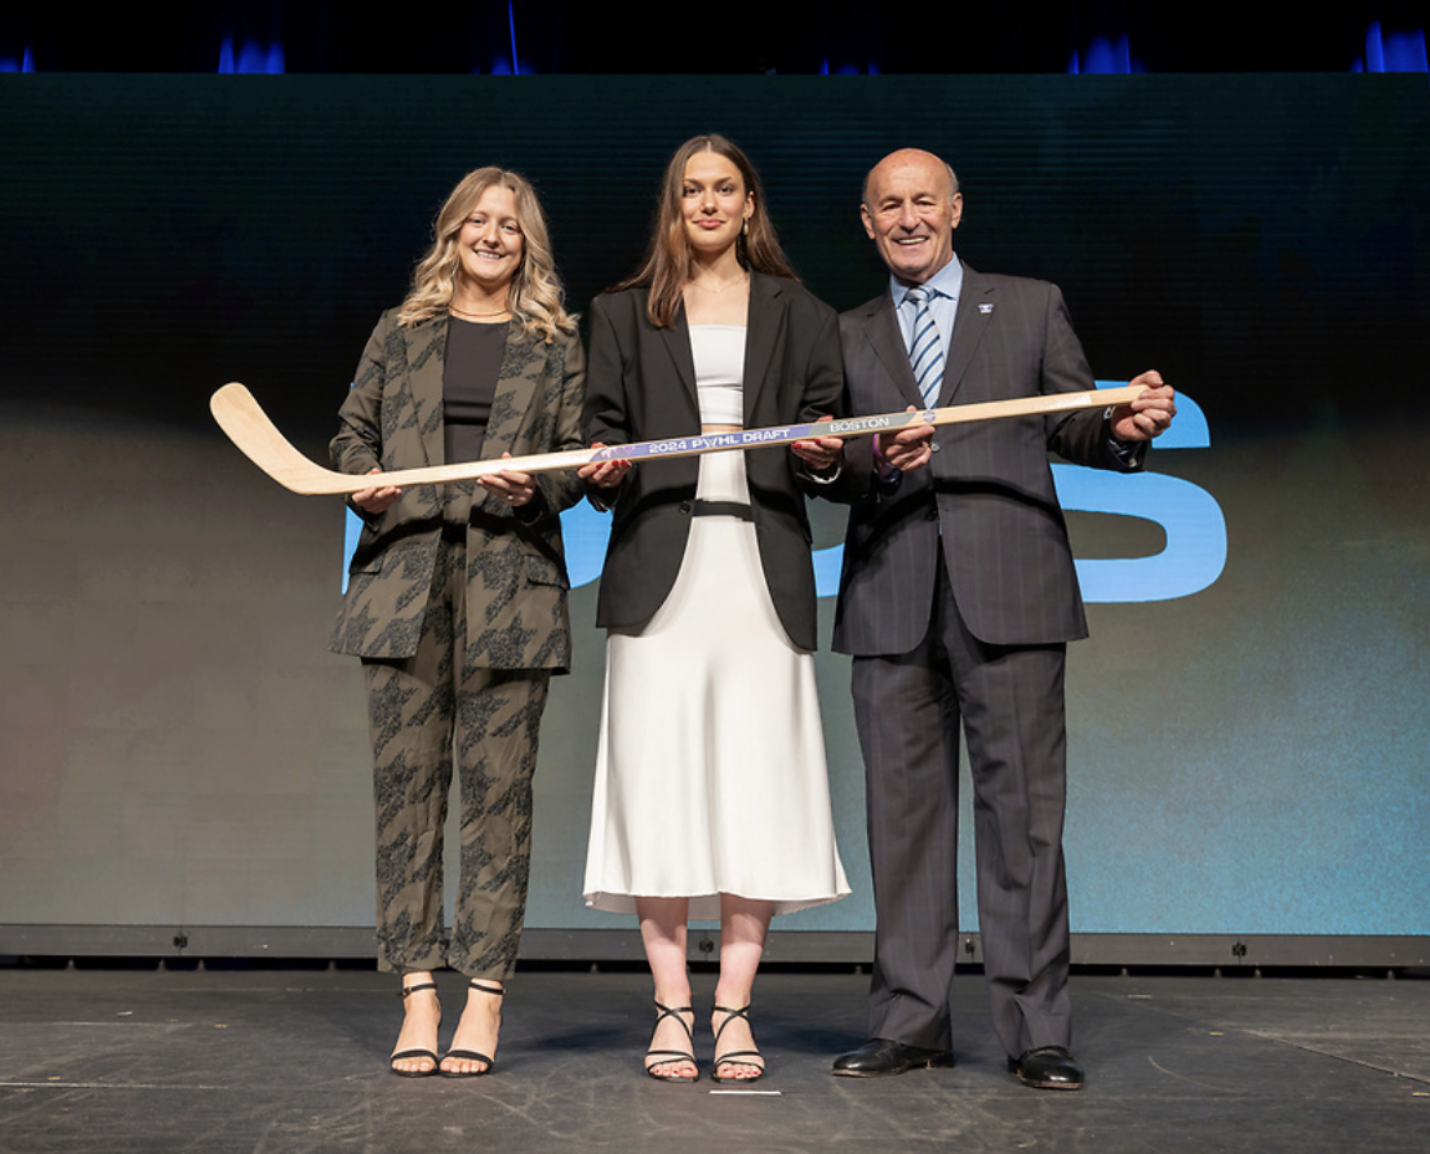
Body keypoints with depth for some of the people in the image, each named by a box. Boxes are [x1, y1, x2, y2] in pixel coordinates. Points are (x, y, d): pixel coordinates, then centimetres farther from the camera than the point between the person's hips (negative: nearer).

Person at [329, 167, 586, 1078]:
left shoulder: (558, 344, 14)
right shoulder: (400, 333, 18)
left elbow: (582, 450, 10)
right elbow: (353, 428, 20)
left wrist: (537, 489, -10)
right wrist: (365, 480, 0)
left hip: (511, 579, -1)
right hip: (405, 574, 2)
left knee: (498, 784, -4)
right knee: (407, 780, -2)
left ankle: (485, 998, 2)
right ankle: (418, 995, 5)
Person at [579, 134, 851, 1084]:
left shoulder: (799, 316, 17)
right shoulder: (625, 313, 17)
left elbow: (825, 438, 12)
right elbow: (604, 429, 12)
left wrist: (823, 457, -9)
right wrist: (604, 470, -9)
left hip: (762, 561, 0)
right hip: (662, 564, 0)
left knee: (757, 778, -4)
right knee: (659, 778, -4)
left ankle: (735, 1009, 5)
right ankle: (672, 1008, 4)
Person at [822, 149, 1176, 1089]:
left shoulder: (1032, 307, 15)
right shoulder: (849, 336, 18)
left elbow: (1071, 425, 8)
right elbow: (833, 467, 9)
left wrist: (1122, 429, -14)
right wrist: (876, 462, -14)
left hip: (1009, 592, -2)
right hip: (892, 601, 2)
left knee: (1023, 808, -3)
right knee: (904, 810, 4)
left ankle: (1038, 1031, 4)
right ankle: (911, 1023, 13)